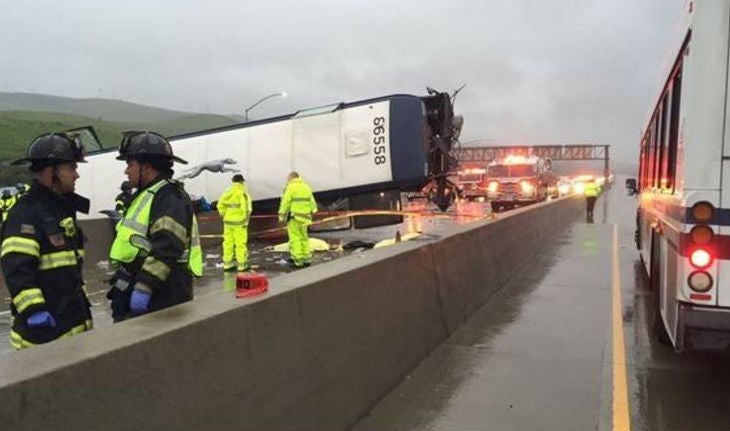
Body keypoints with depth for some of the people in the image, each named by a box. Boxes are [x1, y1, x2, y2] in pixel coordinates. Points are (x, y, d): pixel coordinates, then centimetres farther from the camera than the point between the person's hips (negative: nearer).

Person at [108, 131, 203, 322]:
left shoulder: (169, 197, -16)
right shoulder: (149, 195, 19)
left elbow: (166, 250, -27)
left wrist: (144, 288, -29)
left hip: (157, 298, -11)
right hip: (135, 293, 11)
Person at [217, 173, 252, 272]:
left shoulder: (227, 192, 5)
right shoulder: (243, 193, -13)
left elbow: (220, 205, 7)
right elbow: (246, 208, -19)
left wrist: (224, 216, 16)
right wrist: (246, 221, -11)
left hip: (228, 221, 6)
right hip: (239, 222, -6)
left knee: (228, 242, 12)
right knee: (241, 243, 1)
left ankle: (227, 264, 18)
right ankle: (242, 265, 5)